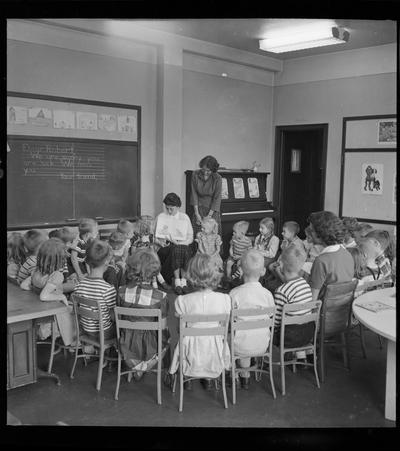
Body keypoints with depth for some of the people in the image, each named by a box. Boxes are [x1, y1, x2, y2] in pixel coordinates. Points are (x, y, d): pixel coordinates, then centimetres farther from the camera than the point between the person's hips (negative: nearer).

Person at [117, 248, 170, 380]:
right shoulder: (160, 296, -22)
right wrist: (164, 342, 8)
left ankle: (135, 366, 29)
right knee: (167, 336, 27)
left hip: (127, 345, 3)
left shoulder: (122, 291, -13)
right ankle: (143, 367, 31)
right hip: (149, 347, -3)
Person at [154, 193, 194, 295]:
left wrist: (180, 242, -6)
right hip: (165, 247, 0)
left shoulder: (185, 217, 17)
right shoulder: (160, 217, 17)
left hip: (182, 245, 1)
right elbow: (154, 236, 16)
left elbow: (190, 238, 12)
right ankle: (177, 281, -35)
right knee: (175, 249, -36)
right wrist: (159, 241, -6)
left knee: (184, 250, -36)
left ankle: (183, 281, -33)